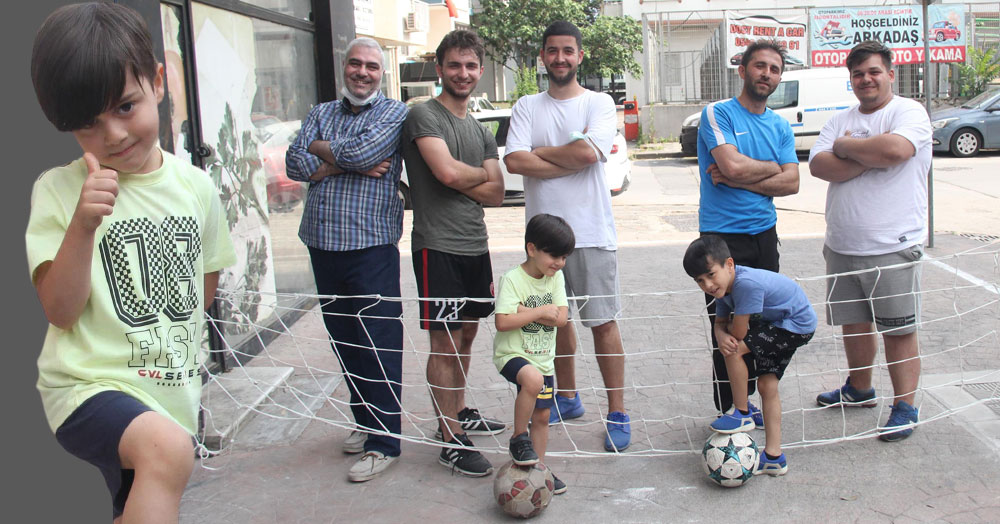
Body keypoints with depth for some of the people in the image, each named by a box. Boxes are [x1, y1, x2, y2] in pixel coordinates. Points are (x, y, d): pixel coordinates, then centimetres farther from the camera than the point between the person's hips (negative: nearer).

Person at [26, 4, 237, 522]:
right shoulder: (57, 190, -7)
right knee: (167, 449, -34)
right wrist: (83, 225, -25)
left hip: (177, 393, 5)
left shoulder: (196, 186, 3)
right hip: (90, 386, -5)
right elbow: (60, 311, -14)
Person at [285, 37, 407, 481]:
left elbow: (363, 152, -16)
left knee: (378, 344, -4)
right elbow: (295, 164, 1)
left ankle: (383, 441, 2)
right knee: (343, 339, 13)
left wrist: (321, 150, 1)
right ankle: (364, 421, 28)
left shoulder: (394, 113, 2)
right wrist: (348, 165, -10)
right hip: (322, 244, 6)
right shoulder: (321, 113, 17)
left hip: (372, 247, -6)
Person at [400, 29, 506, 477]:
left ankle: (460, 413, 31)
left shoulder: (481, 131, 17)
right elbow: (447, 172, -21)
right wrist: (483, 174, -1)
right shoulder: (424, 116, -6)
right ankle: (451, 442, 2)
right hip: (438, 246, -8)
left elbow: (496, 194, 8)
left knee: (467, 335, 16)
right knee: (445, 343, -4)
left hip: (475, 245, 8)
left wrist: (461, 181, -9)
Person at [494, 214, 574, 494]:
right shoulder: (512, 279, -15)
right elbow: (503, 322, -24)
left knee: (542, 415, 11)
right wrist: (540, 312, -20)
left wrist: (522, 309, -17)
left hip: (543, 358, 6)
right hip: (512, 353, -6)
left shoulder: (556, 277, 2)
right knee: (533, 379, -35)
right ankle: (518, 438, -15)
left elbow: (561, 318, -9)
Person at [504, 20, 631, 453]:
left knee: (603, 321, 0)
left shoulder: (598, 103, 2)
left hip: (592, 233, -3)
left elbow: (589, 151, -18)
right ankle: (567, 398, 31)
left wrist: (540, 152, -5)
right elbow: (514, 161, -9)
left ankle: (617, 413, 8)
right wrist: (571, 159, -11)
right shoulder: (527, 107, 8)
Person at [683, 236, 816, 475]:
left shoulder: (746, 283, -34)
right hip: (778, 324, 10)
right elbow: (720, 323, 3)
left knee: (733, 349, -19)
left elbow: (738, 332, -28)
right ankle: (773, 457, 14)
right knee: (767, 384, 9)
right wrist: (721, 335, -22)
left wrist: (727, 327, -4)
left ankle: (742, 414, -1)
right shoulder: (724, 285, -4)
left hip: (797, 326, -10)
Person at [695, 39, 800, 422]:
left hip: (764, 233, 6)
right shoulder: (717, 114, -5)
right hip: (722, 236, -5)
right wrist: (771, 168, -3)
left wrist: (738, 180, -12)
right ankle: (727, 409, 12)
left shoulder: (780, 126, 11)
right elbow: (733, 165, -21)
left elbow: (791, 183, -1)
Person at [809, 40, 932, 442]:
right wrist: (869, 156, -15)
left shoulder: (909, 112, -5)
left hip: (893, 247, -5)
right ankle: (859, 390, 36)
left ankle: (904, 406, 14)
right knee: (854, 323, 17)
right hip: (842, 247, 6)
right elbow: (819, 166, -4)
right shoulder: (840, 121, 12)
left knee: (898, 330, 2)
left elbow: (896, 149, -26)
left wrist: (846, 146, -10)